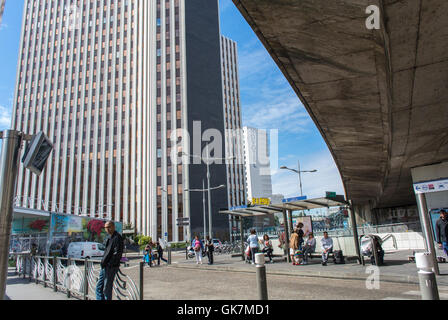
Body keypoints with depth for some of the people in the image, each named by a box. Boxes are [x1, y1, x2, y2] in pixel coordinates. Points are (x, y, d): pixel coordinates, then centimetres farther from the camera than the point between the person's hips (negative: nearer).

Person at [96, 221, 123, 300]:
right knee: (99, 287, 13)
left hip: (111, 267, -9)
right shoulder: (109, 237, 15)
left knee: (107, 288, -1)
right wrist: (103, 261, 12)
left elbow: (117, 253, -19)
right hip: (105, 266, 9)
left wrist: (109, 264, -19)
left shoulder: (117, 237, -14)